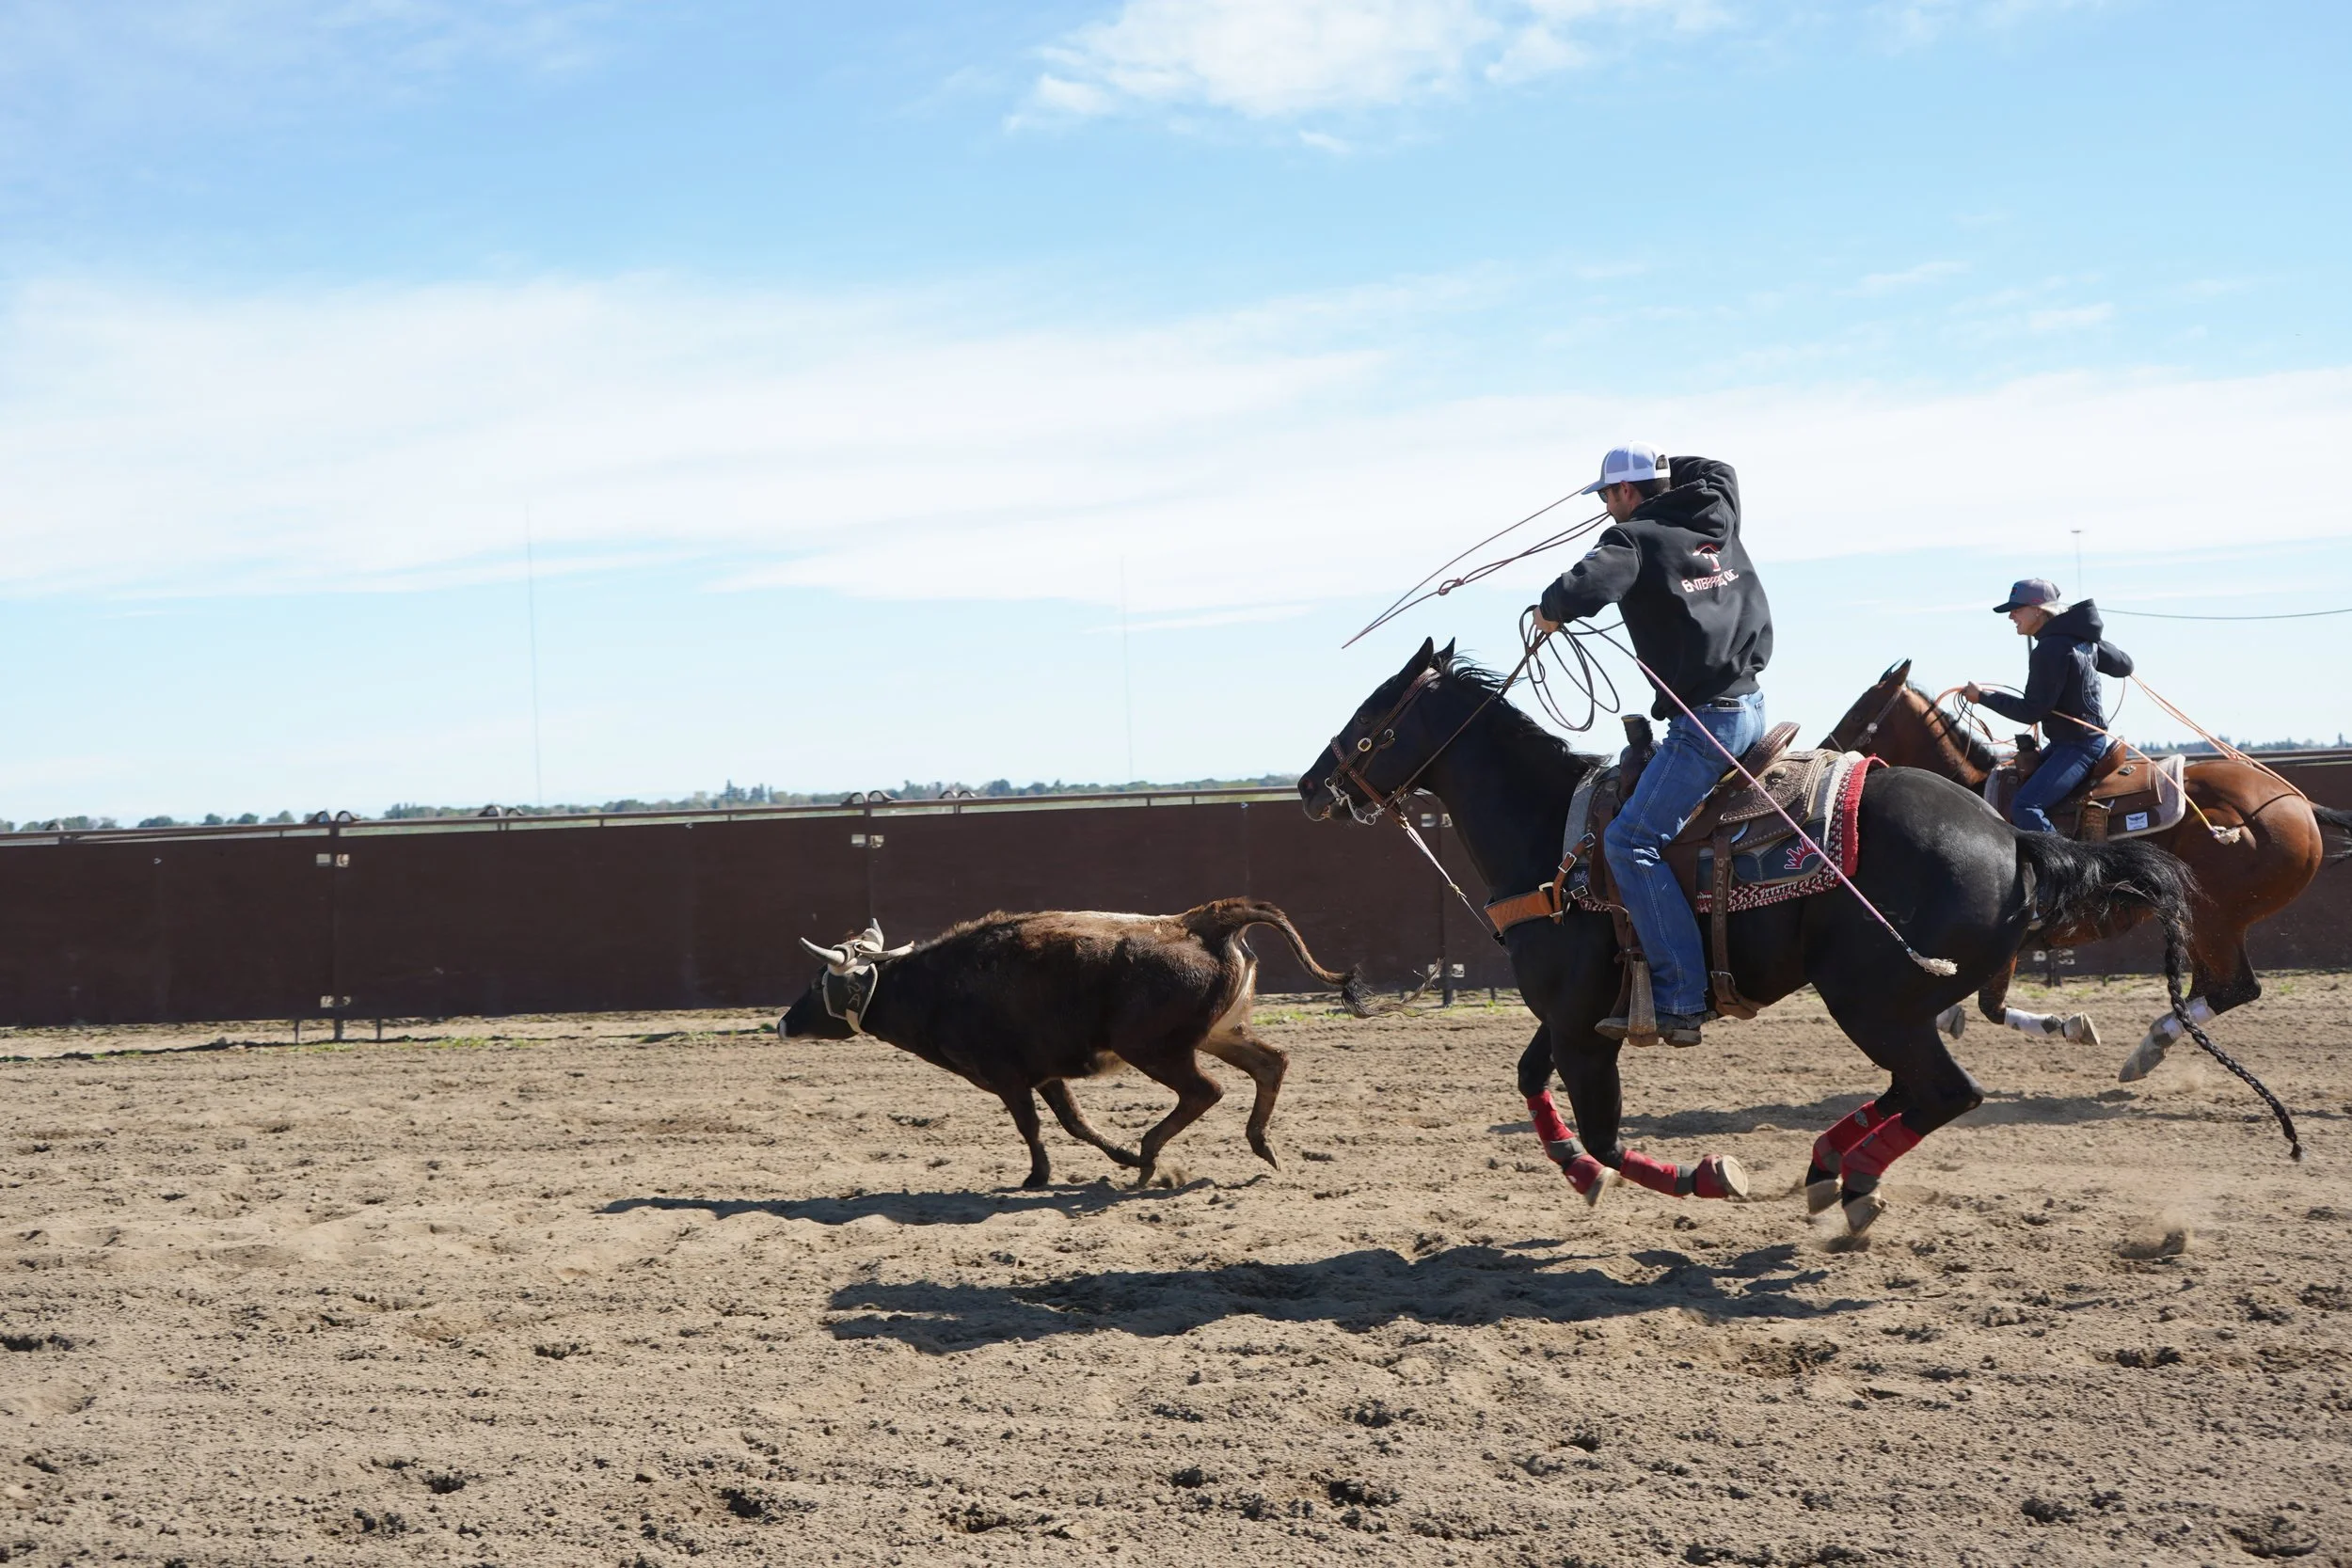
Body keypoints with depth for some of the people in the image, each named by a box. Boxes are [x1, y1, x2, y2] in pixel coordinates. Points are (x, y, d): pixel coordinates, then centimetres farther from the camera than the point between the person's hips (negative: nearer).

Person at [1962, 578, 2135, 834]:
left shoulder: (2050, 649, -22)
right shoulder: (2079, 637, 7)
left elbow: (2031, 711, -21)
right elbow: (2125, 665, 17)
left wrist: (1983, 696, -13)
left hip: (2078, 747, -11)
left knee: (2024, 806, -22)